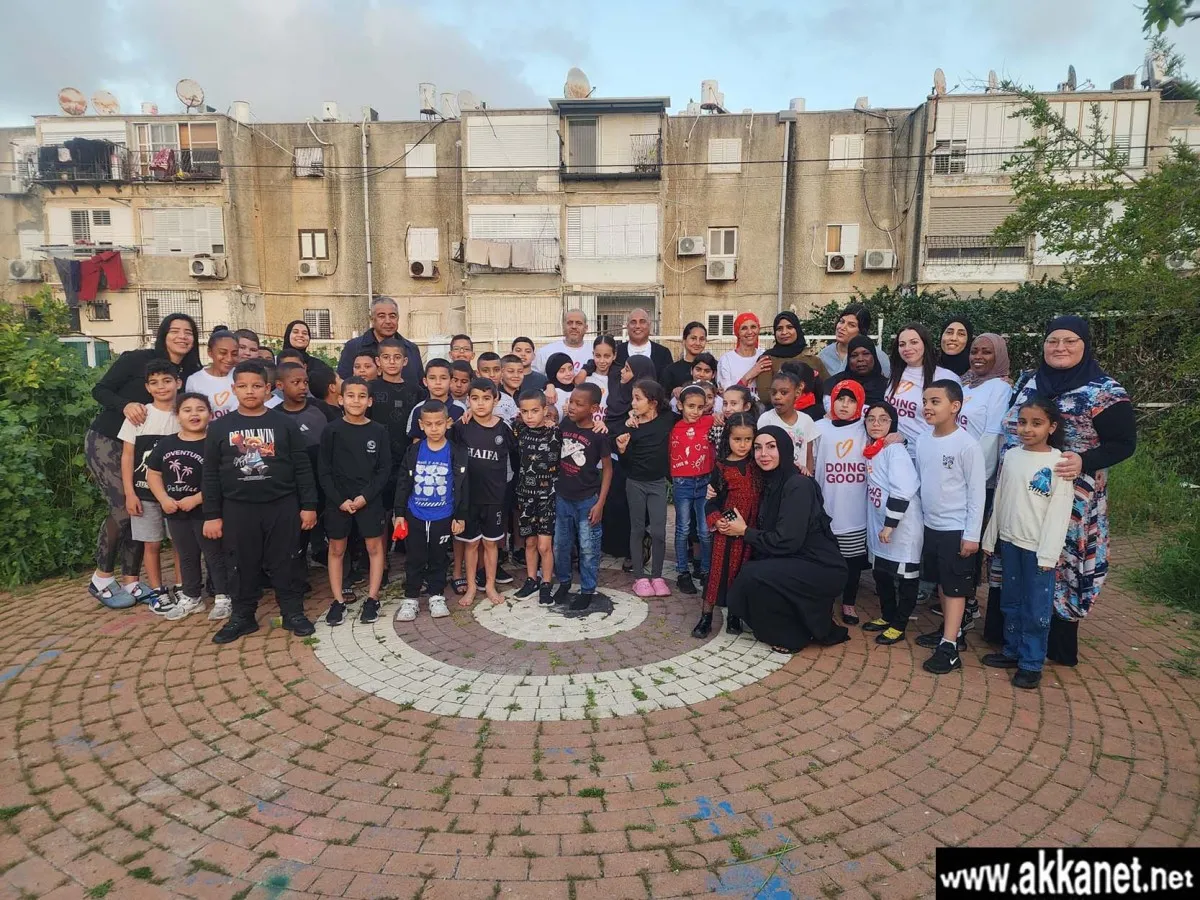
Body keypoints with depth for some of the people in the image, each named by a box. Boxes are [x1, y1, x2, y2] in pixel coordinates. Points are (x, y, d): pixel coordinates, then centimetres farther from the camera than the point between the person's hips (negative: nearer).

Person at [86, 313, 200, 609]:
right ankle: (101, 579, 5)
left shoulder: (190, 374, 1)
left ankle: (131, 581, 11)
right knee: (123, 508, -12)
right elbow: (100, 390, -12)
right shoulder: (137, 359, -14)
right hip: (106, 441, -6)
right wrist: (126, 404, -30)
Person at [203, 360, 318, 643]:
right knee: (243, 566, 10)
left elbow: (302, 468, 1)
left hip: (281, 506, -1)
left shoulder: (284, 424, 0)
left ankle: (293, 613, 20)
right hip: (238, 508, 1)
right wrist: (212, 515, 1)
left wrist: (308, 505, -3)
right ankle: (242, 617, 25)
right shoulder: (220, 428, 3)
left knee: (283, 563, 7)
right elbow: (211, 475, 4)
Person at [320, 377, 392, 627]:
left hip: (370, 499, 0)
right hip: (337, 500, 0)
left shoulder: (379, 432, -1)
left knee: (375, 547, 3)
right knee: (336, 549, 7)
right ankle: (337, 601, 17)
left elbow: (385, 470, -2)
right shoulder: (331, 431, -3)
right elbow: (324, 471, -2)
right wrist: (340, 499, -12)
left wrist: (365, 496, -12)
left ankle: (371, 599, 13)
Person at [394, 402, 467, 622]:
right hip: (415, 517, 1)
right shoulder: (413, 451, -3)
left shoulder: (456, 453, -7)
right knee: (414, 560, 10)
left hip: (443, 518, -1)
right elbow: (403, 483, 3)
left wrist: (460, 517, -3)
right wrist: (399, 513, 2)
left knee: (438, 560, 13)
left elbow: (462, 487, -3)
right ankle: (411, 598, 23)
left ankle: (436, 596, 28)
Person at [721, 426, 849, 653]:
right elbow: (769, 535, 7)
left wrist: (745, 531, -12)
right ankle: (800, 624, 15)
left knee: (753, 575, -21)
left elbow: (787, 541, -25)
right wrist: (734, 528, -9)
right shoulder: (771, 483, 6)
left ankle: (793, 636, 1)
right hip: (796, 564, 9)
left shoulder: (798, 485, -20)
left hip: (822, 569, -9)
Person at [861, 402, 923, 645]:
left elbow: (902, 491, -22)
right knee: (881, 574, 18)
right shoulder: (871, 450, 9)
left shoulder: (895, 450, -16)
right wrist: (881, 525, 10)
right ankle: (887, 616, 35)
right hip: (879, 527, 8)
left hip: (902, 528, -8)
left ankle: (899, 625, 17)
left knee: (905, 577, 6)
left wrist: (890, 524, -20)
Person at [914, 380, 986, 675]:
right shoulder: (922, 441, 2)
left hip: (957, 529, -7)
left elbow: (977, 492, -14)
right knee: (941, 582, 18)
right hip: (931, 526, 7)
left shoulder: (967, 444, -16)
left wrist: (972, 535, -15)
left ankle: (950, 647, 2)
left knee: (955, 586, -1)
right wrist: (923, 519, 13)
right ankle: (952, 628, 33)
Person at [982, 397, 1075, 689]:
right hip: (1010, 542, 5)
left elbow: (1059, 512, -12)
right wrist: (990, 538, 12)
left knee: (1037, 609, 3)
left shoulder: (1059, 463, -11)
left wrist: (1048, 553, -15)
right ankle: (1012, 651, 30)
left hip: (1038, 547, -5)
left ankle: (1031, 663, 15)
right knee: (1011, 601, 16)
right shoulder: (1011, 456, 5)